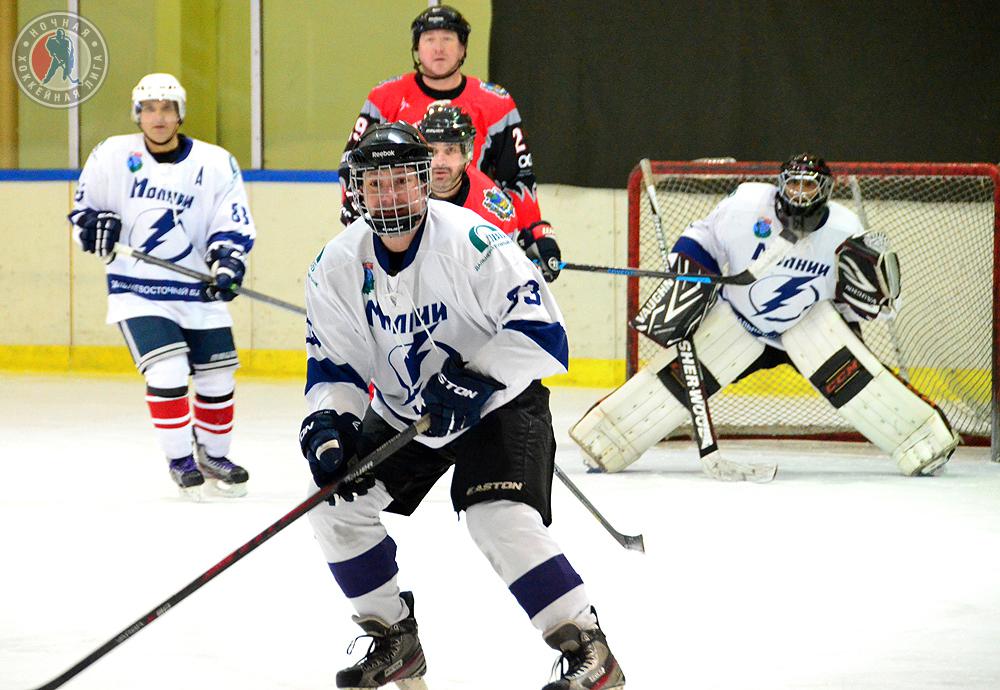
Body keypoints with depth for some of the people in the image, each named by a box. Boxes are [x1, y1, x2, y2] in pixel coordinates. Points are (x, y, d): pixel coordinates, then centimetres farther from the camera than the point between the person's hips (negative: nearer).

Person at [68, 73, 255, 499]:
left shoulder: (215, 164, -2)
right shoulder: (112, 156, -1)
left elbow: (233, 226, -4)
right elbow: (82, 208, 11)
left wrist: (228, 264, -22)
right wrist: (95, 225, -12)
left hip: (198, 292, 2)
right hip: (136, 288, -2)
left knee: (217, 377, 8)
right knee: (167, 372, -18)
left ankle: (213, 454, 32)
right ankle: (179, 459, -1)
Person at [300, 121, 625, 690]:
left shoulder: (473, 242, -25)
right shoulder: (339, 266, -9)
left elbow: (539, 327, -26)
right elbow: (334, 363, -2)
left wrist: (476, 378, -35)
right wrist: (327, 423, -19)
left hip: (498, 403, -6)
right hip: (400, 411, 6)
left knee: (501, 520, -26)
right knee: (335, 503, -4)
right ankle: (396, 641, 13)